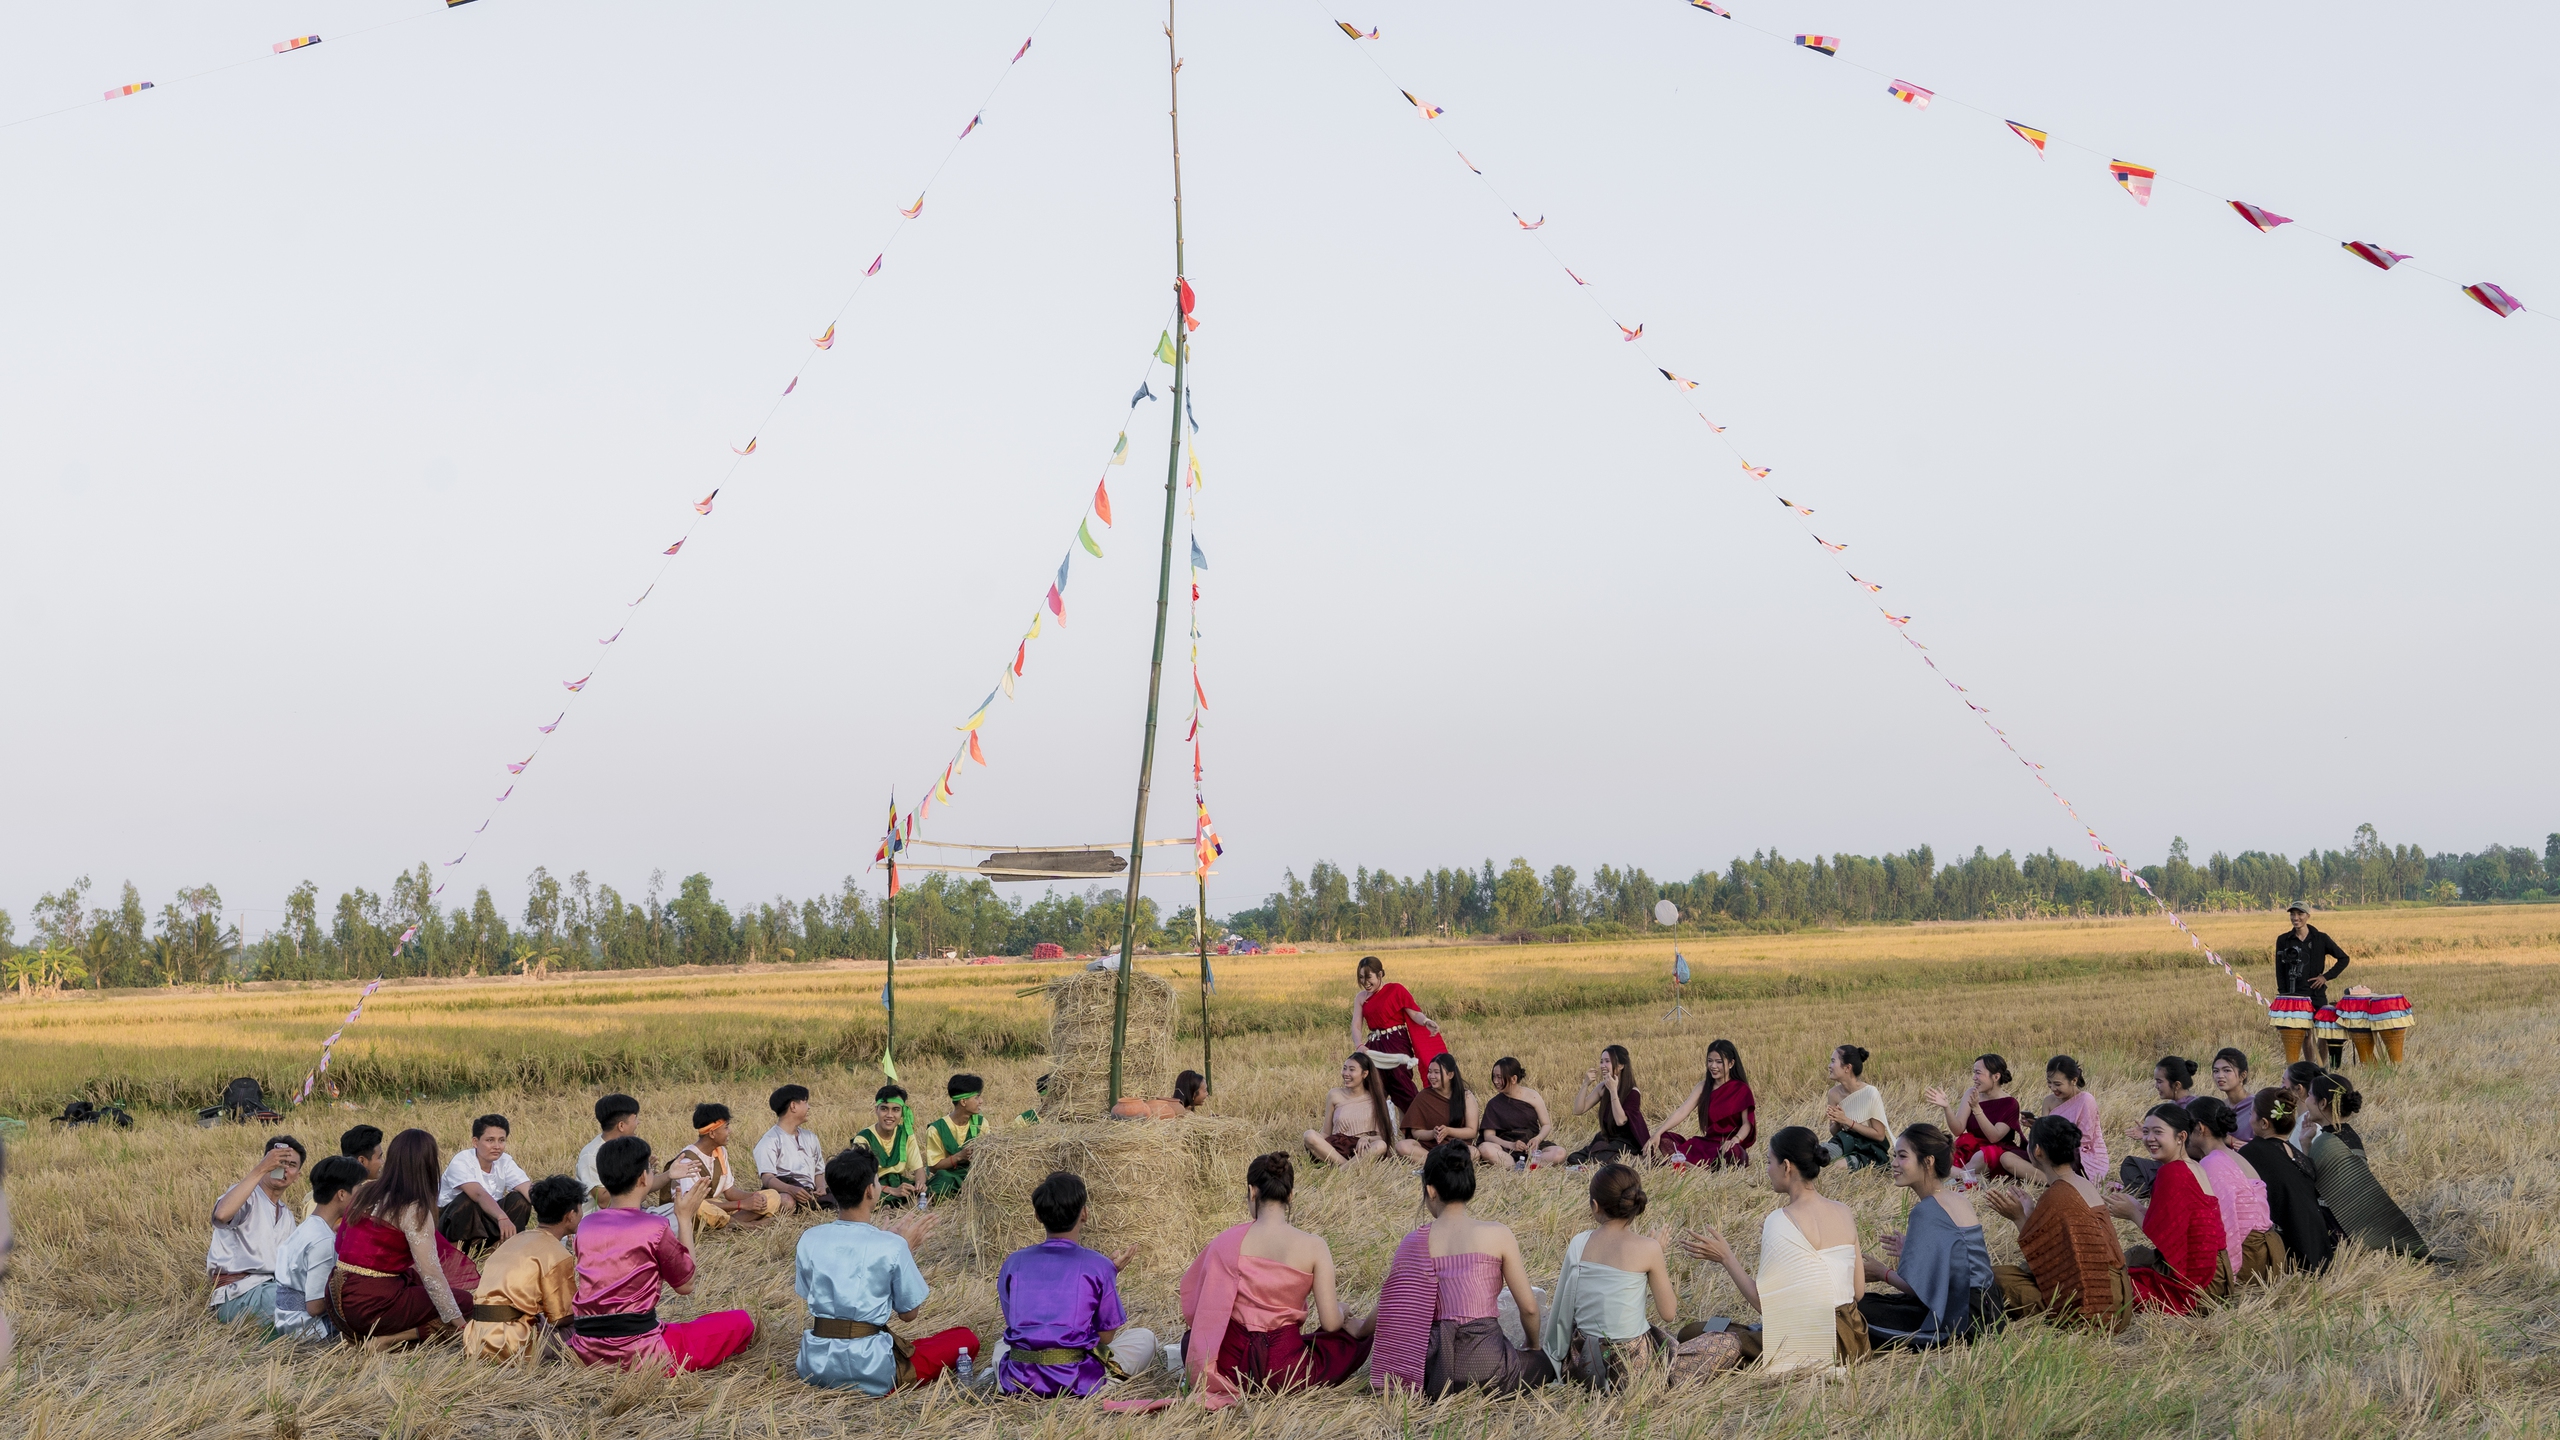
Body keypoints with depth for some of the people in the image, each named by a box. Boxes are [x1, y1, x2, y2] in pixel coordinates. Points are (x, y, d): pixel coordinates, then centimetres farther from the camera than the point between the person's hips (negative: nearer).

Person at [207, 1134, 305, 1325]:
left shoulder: (286, 1215, 26)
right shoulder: (248, 1197, -1)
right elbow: (222, 1215, -26)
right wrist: (260, 1169, -24)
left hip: (272, 1286, 8)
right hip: (236, 1294, -8)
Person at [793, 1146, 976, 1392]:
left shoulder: (809, 1240, -3)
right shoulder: (892, 1246, -14)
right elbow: (908, 1313, -2)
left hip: (816, 1370, 4)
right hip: (871, 1374, -4)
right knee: (966, 1337, 10)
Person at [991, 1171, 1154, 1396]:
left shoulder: (1013, 1263, 6)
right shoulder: (1099, 1266, -3)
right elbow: (1105, 1337, 6)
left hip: (1018, 1384, 3)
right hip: (1076, 1383, -3)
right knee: (1144, 1337, 19)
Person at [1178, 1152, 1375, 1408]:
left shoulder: (1228, 1241, -7)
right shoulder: (1313, 1247, -11)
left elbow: (1195, 1313, -3)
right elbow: (1330, 1323, -9)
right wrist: (1340, 1310, 15)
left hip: (1231, 1366, 0)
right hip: (1285, 1368, 0)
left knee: (1192, 1337, 34)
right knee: (1353, 1337, 23)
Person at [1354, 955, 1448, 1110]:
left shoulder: (1395, 990, -2)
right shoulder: (1361, 998, 10)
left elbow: (1414, 1013, -10)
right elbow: (1356, 1026, 2)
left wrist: (1426, 1021, -32)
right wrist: (1359, 1045, -19)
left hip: (1397, 1046, -5)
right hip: (1375, 1049, 5)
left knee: (1404, 1097, -10)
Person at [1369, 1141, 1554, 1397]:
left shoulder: (1413, 1242, 1)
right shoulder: (1499, 1236, -4)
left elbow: (1388, 1306, 8)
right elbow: (1528, 1307, 0)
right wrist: (1532, 1345, 21)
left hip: (1433, 1373, 3)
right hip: (1484, 1364, -3)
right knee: (1545, 1362, 28)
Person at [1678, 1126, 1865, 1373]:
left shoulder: (1782, 1221, -16)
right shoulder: (1845, 1213, 5)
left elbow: (1762, 1303, -16)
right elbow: (1858, 1290, 12)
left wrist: (1726, 1257, -7)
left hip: (1806, 1345, -8)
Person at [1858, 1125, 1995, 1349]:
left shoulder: (1927, 1210, -18)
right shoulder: (1959, 1200, 9)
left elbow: (1918, 1286, -18)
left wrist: (1883, 1273, 1)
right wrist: (1912, 1251, 26)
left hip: (1960, 1320, -9)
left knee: (1857, 1310, -14)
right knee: (1872, 1301, 18)